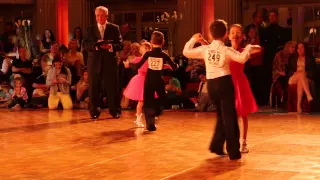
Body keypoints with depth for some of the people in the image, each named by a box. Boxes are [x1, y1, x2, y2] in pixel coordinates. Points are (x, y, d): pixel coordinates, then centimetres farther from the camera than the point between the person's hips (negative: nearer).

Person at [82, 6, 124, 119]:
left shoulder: (114, 28, 6)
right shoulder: (90, 29, 9)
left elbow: (120, 45, 2)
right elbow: (85, 45, 1)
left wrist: (111, 46, -18)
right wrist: (95, 45, -17)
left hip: (110, 62, -1)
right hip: (95, 62, 1)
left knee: (112, 87, 0)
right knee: (94, 88, 3)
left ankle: (115, 111, 8)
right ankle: (94, 112, 11)